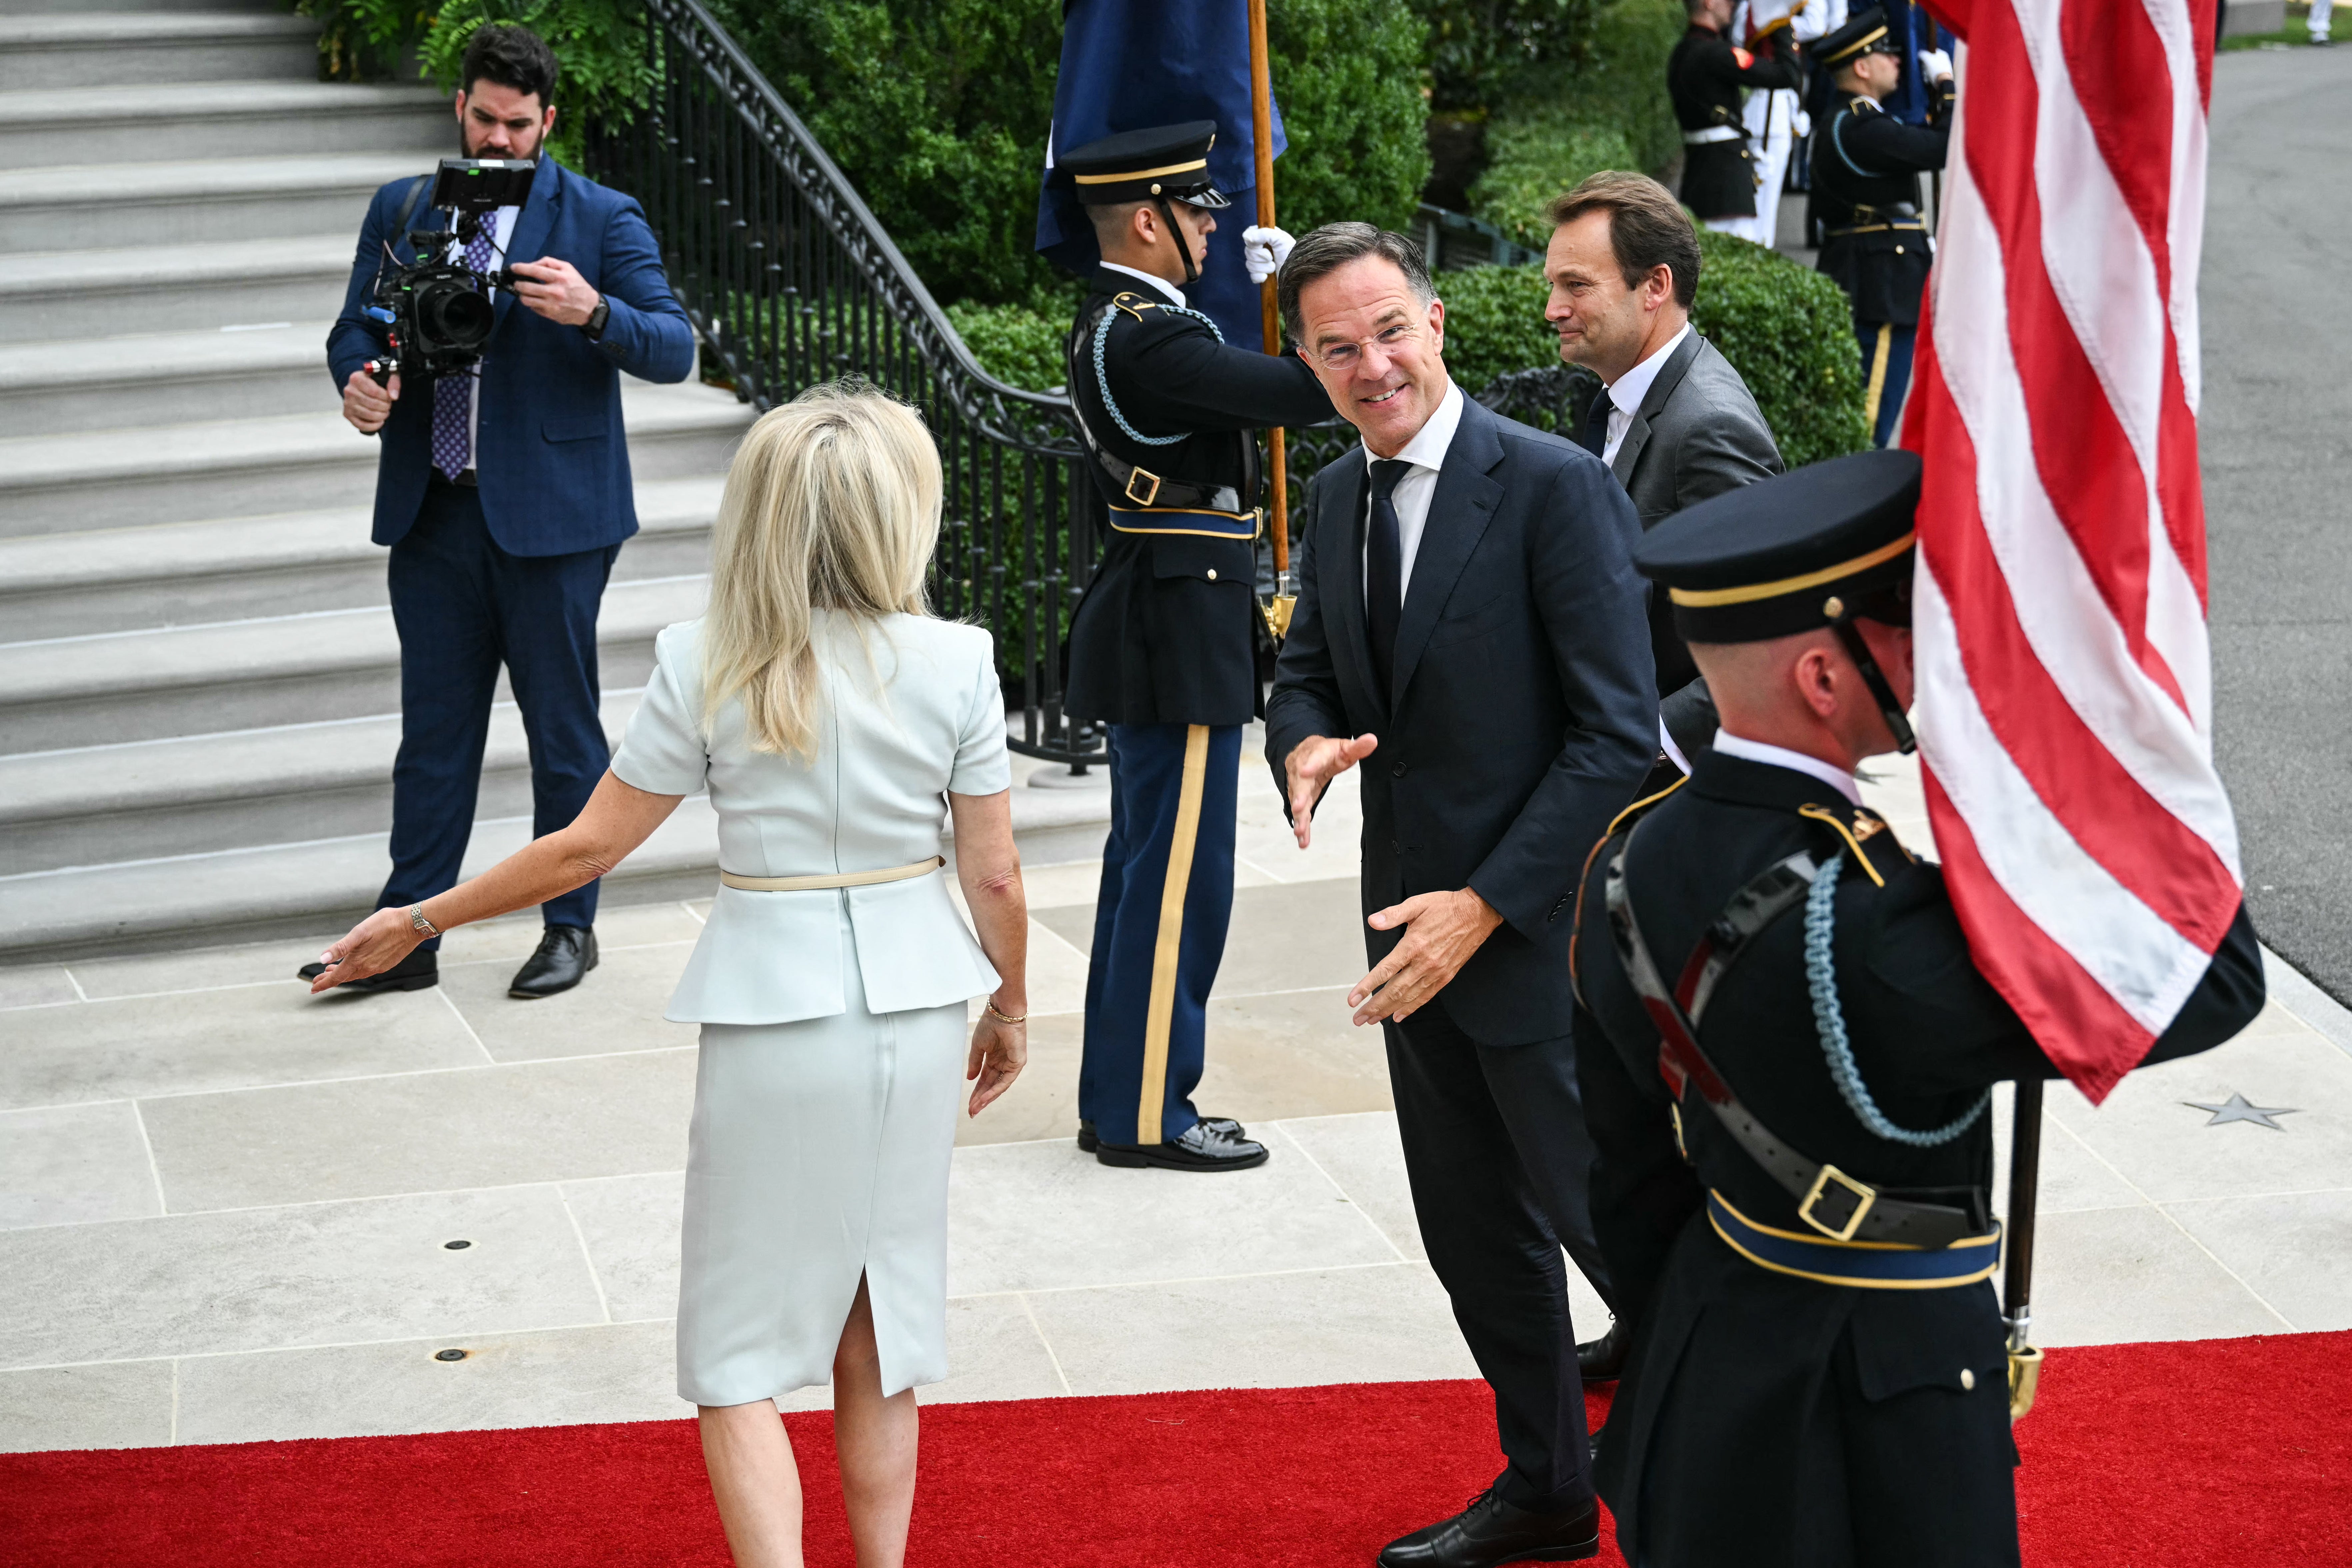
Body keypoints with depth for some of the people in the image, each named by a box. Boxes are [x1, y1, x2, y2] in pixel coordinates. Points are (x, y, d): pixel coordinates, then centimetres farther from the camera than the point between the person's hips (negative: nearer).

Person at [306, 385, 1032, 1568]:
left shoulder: (706, 667, -9)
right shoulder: (954, 664, -7)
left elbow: (586, 851, -5)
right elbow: (995, 874, -2)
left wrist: (419, 922, 7)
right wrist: (1010, 1006, 16)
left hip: (772, 1022, -2)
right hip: (913, 1010, 2)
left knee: (741, 1357, 6)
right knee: (880, 1338, 16)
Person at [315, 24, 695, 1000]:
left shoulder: (600, 220, -1)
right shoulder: (400, 211, 11)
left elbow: (674, 349, -8)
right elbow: (355, 327, 12)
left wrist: (593, 313, -28)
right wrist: (359, 381, -11)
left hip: (549, 516, -3)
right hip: (432, 514, 3)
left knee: (563, 728, 5)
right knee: (433, 729, 7)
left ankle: (570, 928, 17)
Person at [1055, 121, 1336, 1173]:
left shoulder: (1115, 321, 11)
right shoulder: (1149, 338, -21)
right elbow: (1313, 395, -25)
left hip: (1157, 629, 11)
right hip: (1180, 636, -11)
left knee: (1145, 863, 15)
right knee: (1179, 872, -3)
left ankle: (1121, 1096, 24)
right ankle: (1146, 1114, 4)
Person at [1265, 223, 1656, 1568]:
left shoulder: (1556, 486, -16)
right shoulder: (1338, 499, 7)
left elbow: (1622, 735, -18)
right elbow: (1310, 670, 19)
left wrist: (1484, 906, -21)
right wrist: (1304, 742, -6)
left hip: (1542, 936, -7)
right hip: (1417, 930, 8)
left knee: (1615, 1229, 0)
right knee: (1477, 1239, 18)